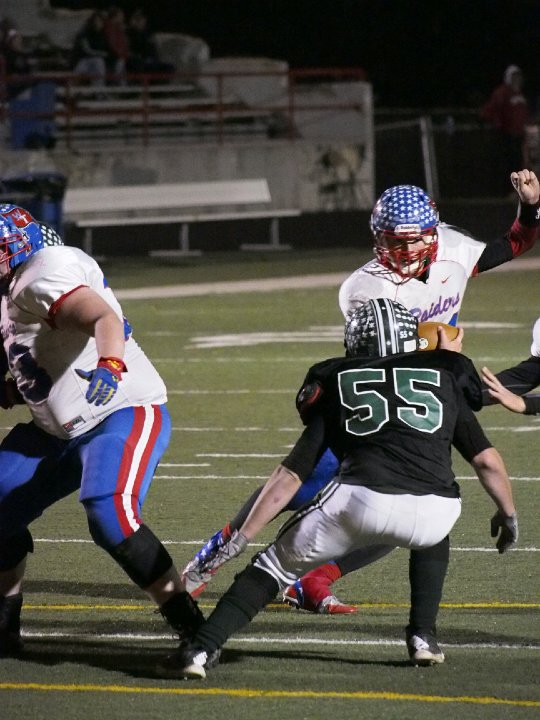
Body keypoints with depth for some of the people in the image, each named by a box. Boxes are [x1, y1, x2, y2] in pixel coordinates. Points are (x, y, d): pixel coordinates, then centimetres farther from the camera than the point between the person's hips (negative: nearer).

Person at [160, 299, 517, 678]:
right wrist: (508, 514, 37)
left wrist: (243, 536, 22)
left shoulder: (337, 389, 21)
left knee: (278, 563, 17)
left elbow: (290, 477, 17)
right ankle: (422, 636, 27)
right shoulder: (445, 380, 23)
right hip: (432, 514, 1)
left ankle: (199, 648, 2)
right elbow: (488, 461, 20)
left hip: (362, 501, -1)